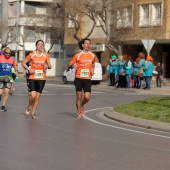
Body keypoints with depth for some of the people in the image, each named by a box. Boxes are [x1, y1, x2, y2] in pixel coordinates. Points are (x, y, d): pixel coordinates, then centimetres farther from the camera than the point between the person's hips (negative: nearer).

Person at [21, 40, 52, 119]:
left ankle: (33, 113, 13)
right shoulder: (31, 55, -1)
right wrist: (29, 69, -7)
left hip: (42, 78, 2)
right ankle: (29, 107, 11)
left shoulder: (46, 56, 4)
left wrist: (47, 66, -15)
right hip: (32, 78, -2)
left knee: (37, 97, 2)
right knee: (33, 95, -17)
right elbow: (23, 63, 8)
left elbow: (50, 66, 8)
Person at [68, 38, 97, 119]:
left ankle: (82, 105, 24)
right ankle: (79, 113, 17)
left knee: (87, 97, -9)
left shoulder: (93, 56, 7)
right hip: (78, 78, -2)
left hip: (87, 79, 2)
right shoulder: (77, 55, -1)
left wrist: (92, 70, 6)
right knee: (79, 96, 0)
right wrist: (73, 65, -18)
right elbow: (69, 64, 5)